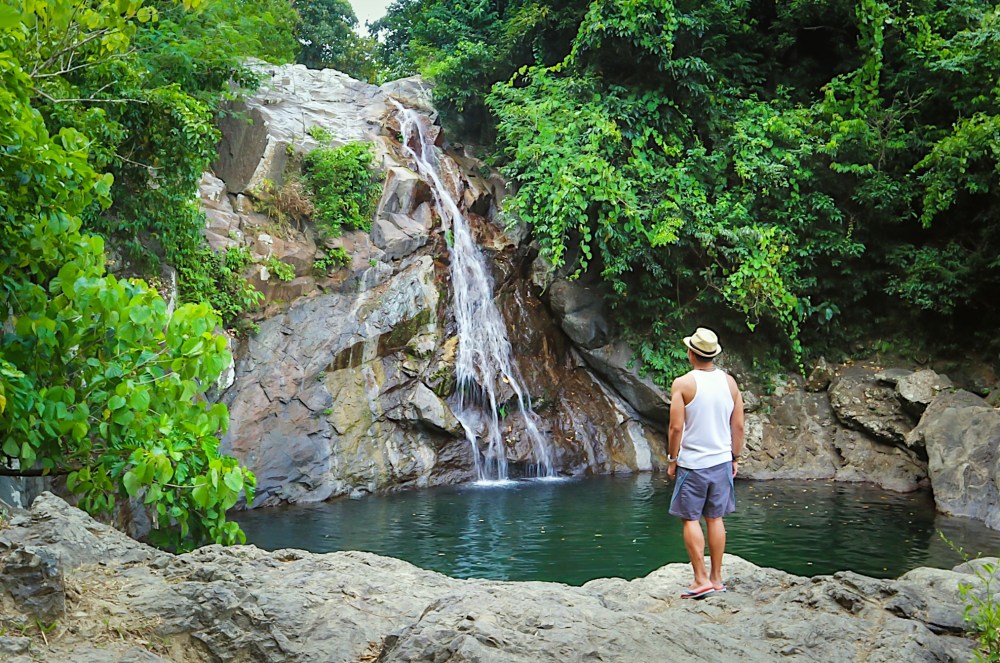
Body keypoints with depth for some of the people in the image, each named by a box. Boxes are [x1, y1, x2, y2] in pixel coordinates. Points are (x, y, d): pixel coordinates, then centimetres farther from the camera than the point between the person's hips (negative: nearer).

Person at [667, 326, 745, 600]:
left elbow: (676, 427, -14)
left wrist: (672, 460, -2)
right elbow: (738, 426, 4)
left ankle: (701, 580, 2)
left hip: (691, 463, -4)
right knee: (715, 519, 13)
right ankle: (716, 578, 19)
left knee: (691, 520, 4)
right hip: (721, 461, 5)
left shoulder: (683, 384, -12)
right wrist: (735, 458, 14)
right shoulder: (729, 382, 1)